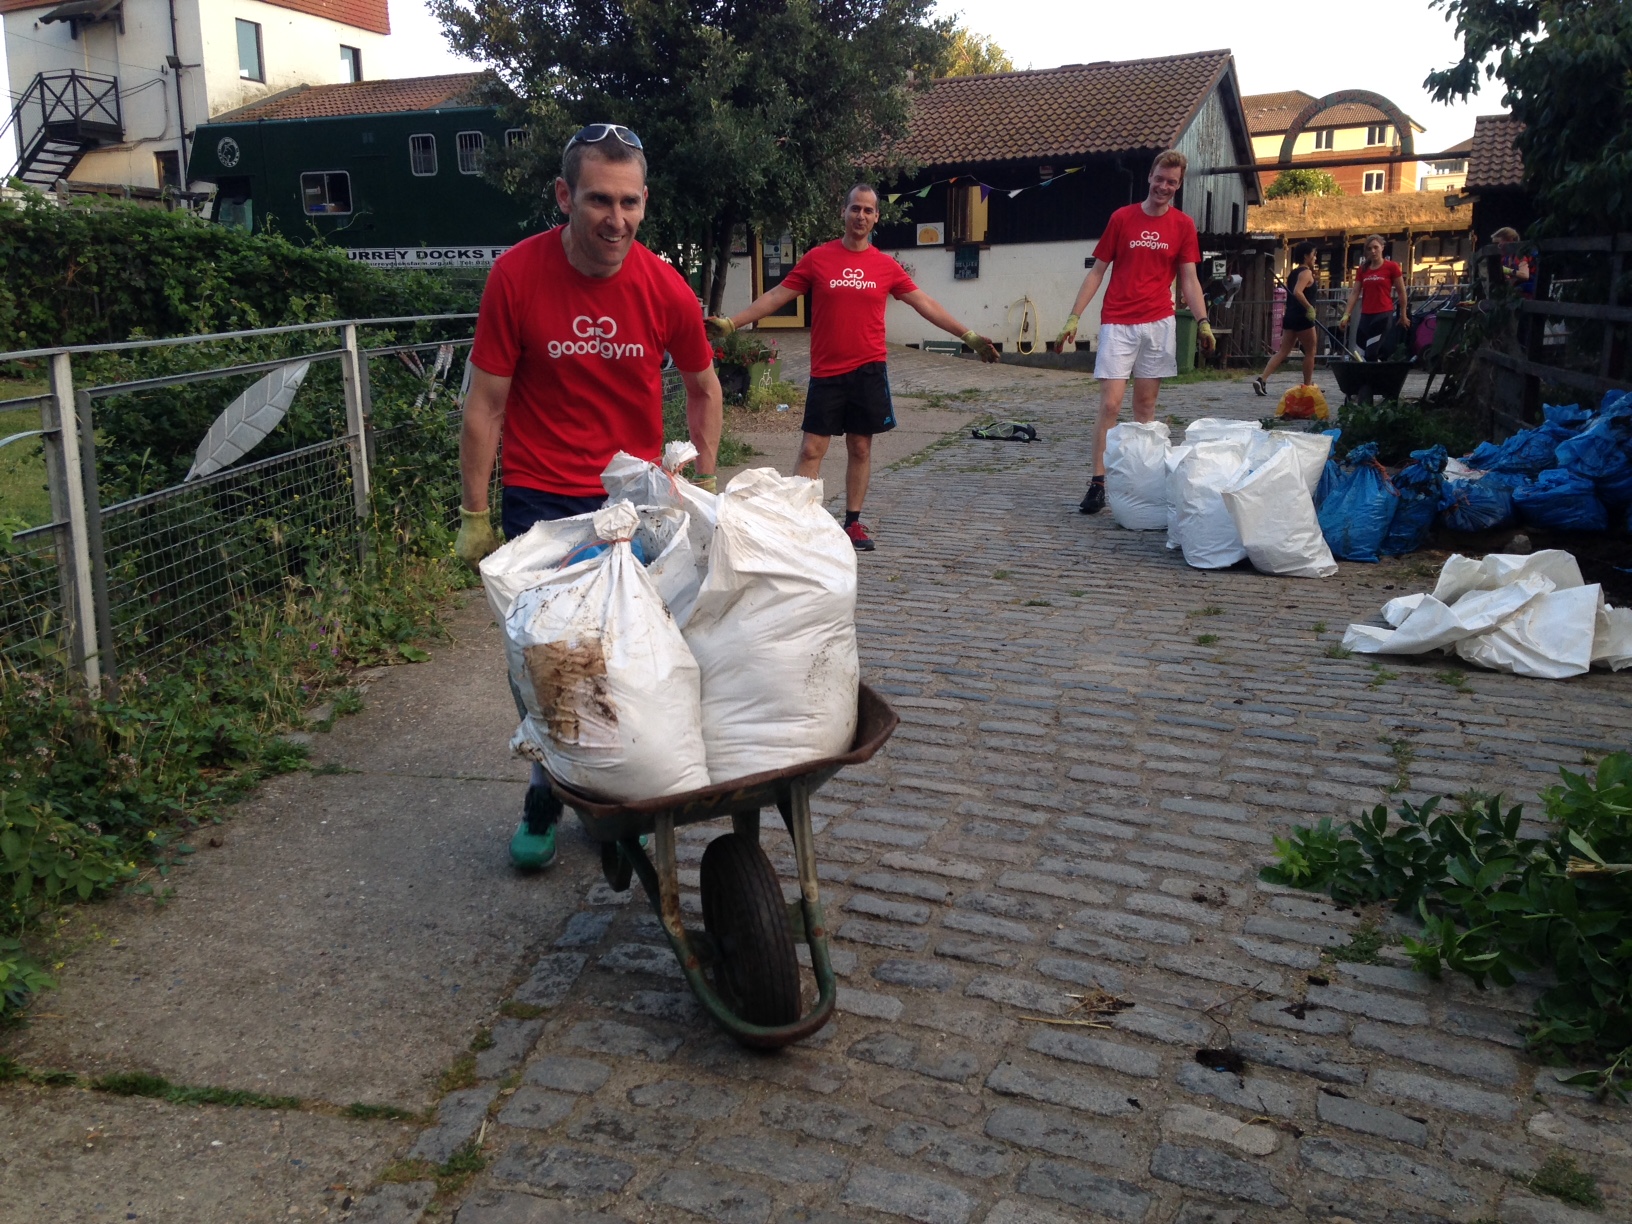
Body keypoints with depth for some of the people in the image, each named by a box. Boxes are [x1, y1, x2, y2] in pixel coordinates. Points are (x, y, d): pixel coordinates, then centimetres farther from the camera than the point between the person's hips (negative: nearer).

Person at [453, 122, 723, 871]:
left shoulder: (664, 289, -8)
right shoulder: (516, 275, -13)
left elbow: (702, 388, 9)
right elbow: (485, 403, -7)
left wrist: (704, 487, 6)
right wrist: (474, 515, -6)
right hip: (539, 501, -1)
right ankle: (548, 792, 27)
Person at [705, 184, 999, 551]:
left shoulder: (886, 266, 4)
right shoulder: (817, 258, 0)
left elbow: (925, 304, 8)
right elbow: (776, 296, 2)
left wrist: (968, 336, 4)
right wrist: (730, 323, -5)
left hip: (868, 371, 2)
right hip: (826, 372, -2)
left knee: (860, 448, 8)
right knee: (811, 449, -3)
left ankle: (853, 523, 18)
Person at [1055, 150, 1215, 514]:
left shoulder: (1183, 225, 7)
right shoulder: (1122, 217, 3)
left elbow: (1188, 280, 6)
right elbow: (1097, 271, 5)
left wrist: (1203, 322, -8)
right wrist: (1074, 317, -2)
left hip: (1158, 323, 2)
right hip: (1118, 323, -2)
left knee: (1146, 404, 7)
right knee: (1110, 403, -9)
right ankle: (1097, 484, -8)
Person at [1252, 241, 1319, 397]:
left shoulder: (1294, 273, 17)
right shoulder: (1306, 272, -10)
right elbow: (1297, 292, -26)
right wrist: (1310, 308, -22)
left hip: (1290, 316, 8)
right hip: (1302, 317, -8)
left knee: (1283, 351, 3)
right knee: (1310, 352, 6)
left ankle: (1262, 379, -12)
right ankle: (1307, 386, 12)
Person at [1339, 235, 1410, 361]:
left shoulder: (1391, 267, -3)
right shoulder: (1362, 269, 10)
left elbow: (1401, 292, 2)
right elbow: (1354, 293, 8)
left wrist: (1403, 315, 7)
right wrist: (1346, 315, -1)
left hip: (1384, 315, -5)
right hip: (1366, 316, 5)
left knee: (1372, 354, -14)